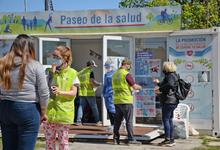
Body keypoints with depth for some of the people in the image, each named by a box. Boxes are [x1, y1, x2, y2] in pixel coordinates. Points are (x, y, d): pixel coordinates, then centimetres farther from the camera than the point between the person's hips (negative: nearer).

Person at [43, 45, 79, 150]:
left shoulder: (72, 73, 0)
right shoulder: (50, 71, 8)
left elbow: (74, 92, -4)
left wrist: (60, 92, -20)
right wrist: (52, 73, -10)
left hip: (64, 113, -3)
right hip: (49, 112, 3)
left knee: (63, 141, 5)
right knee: (49, 140, 9)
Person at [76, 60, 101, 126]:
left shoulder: (80, 72, 13)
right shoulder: (90, 71, -8)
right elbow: (93, 82, -17)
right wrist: (99, 84, 1)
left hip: (81, 92, 6)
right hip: (89, 93, -5)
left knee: (81, 106, 7)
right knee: (94, 107, 4)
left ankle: (78, 121, -1)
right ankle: (97, 121, 10)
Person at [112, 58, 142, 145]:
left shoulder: (115, 74, 12)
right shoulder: (126, 74, -12)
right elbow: (135, 86, -13)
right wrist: (139, 87, 8)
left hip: (117, 101, 7)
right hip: (126, 101, -7)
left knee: (117, 120, 10)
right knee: (129, 121, -2)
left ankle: (116, 139, 12)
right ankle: (131, 139, 0)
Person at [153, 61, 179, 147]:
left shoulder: (170, 76, -12)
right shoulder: (171, 76, 20)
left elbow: (170, 85, -33)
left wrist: (160, 89, -24)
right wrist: (158, 83, 41)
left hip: (169, 101, -11)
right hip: (171, 101, 11)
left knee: (165, 119, -8)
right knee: (169, 120, 12)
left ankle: (168, 139, -7)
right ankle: (171, 140, 16)